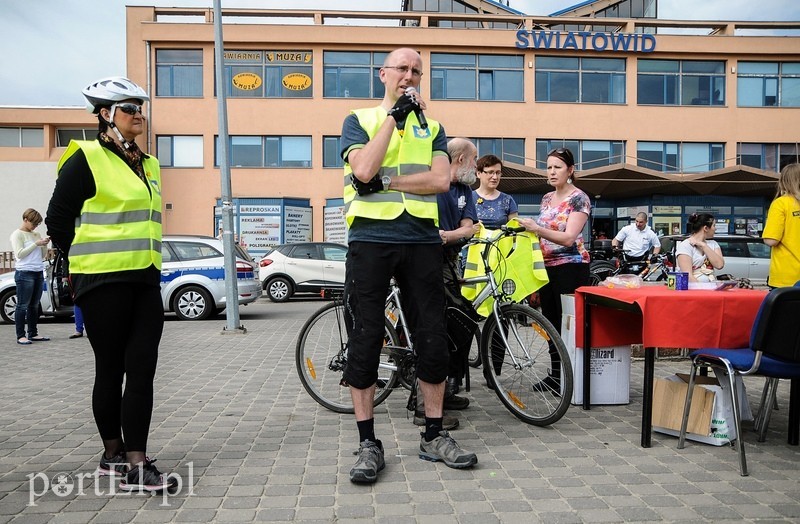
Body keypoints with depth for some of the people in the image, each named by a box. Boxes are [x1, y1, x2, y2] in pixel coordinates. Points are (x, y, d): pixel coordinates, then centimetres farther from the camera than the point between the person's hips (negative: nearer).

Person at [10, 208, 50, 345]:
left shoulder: (36, 234, 17)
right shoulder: (17, 234, -1)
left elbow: (43, 256, 17)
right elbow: (19, 254, -11)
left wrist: (45, 245, 0)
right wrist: (36, 244, -14)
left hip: (38, 273, 6)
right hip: (24, 273, -6)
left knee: (34, 305, 9)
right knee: (23, 306, -4)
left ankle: (33, 334, 14)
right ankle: (20, 336, -1)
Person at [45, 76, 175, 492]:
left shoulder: (147, 165, 16)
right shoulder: (86, 159, -5)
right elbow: (58, 219, -3)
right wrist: (87, 262, 5)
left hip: (145, 281, 6)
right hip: (104, 283, -6)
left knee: (141, 372, 1)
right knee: (111, 372, 4)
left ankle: (135, 464, 7)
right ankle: (114, 454, 20)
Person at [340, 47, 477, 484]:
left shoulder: (431, 128, 17)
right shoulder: (358, 120, 10)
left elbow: (440, 180, -1)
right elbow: (364, 170, -10)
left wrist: (385, 181, -10)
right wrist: (394, 115, -6)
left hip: (422, 240, 3)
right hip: (370, 240, -2)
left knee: (432, 340, 4)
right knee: (365, 342, -1)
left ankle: (434, 435, 19)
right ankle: (368, 444, 11)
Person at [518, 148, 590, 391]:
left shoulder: (579, 198, -8)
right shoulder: (547, 198, 13)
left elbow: (569, 238, -19)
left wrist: (537, 229, -31)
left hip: (570, 268, -7)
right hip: (547, 267, 7)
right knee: (551, 323, 10)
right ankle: (555, 375, 19)